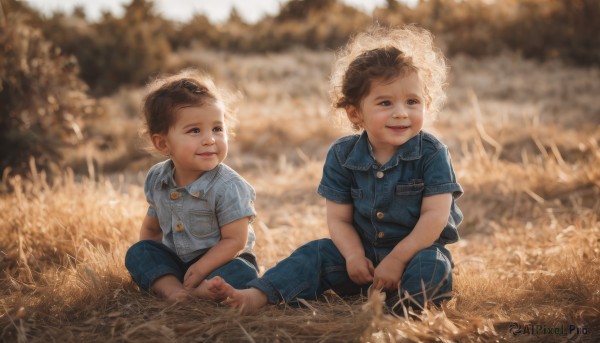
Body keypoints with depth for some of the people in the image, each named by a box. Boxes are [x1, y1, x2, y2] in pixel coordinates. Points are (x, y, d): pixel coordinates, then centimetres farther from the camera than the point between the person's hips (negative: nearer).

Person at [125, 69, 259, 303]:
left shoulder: (228, 187, -20)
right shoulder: (157, 179, -3)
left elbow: (234, 240, -20)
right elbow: (151, 227, 12)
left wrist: (199, 270, -27)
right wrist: (150, 263, -2)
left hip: (219, 261, -5)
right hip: (173, 261, 5)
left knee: (243, 275, -31)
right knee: (138, 252, -13)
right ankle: (173, 290, -34)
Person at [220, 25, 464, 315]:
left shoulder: (432, 154, -14)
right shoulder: (342, 156, -4)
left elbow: (435, 215, -17)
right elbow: (339, 218, -2)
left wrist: (398, 259, -22)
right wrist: (354, 255, -20)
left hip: (417, 249, -3)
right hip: (363, 251, 3)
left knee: (432, 265, -33)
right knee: (314, 255, -10)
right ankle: (257, 296, -17)